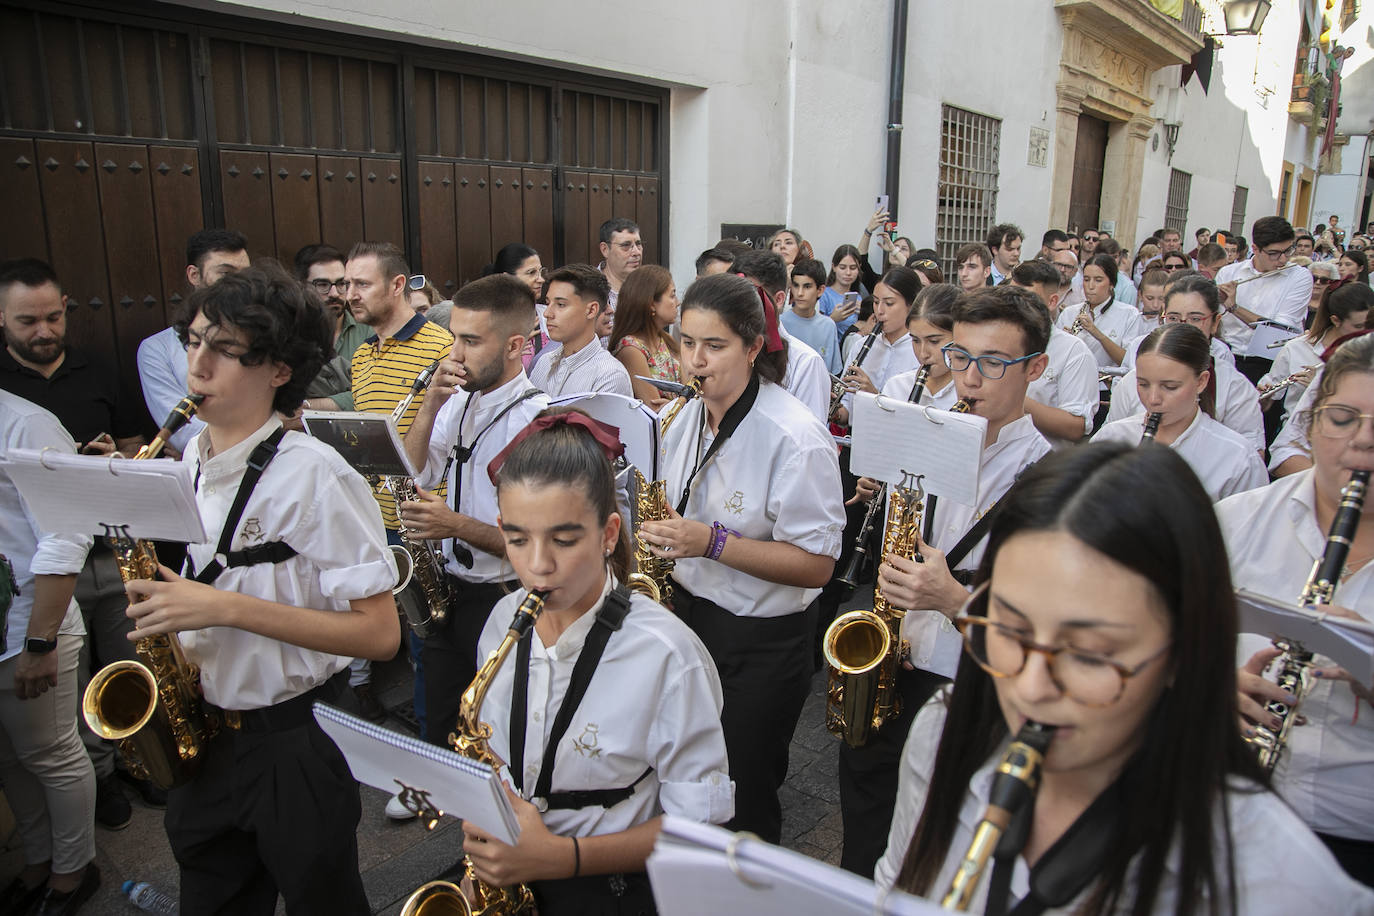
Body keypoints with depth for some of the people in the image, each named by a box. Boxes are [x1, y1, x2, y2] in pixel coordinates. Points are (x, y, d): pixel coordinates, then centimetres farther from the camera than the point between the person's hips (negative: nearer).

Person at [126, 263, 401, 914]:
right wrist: (161, 605, -3)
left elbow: (379, 633, -24)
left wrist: (227, 607, -27)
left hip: (294, 740, -6)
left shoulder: (314, 476, -22)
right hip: (201, 733, 7)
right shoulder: (190, 462, 2)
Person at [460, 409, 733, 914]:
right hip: (502, 873, 3)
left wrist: (563, 854, -20)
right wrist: (479, 814, -3)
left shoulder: (666, 655, -19)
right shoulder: (505, 620, -1)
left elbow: (700, 821, -12)